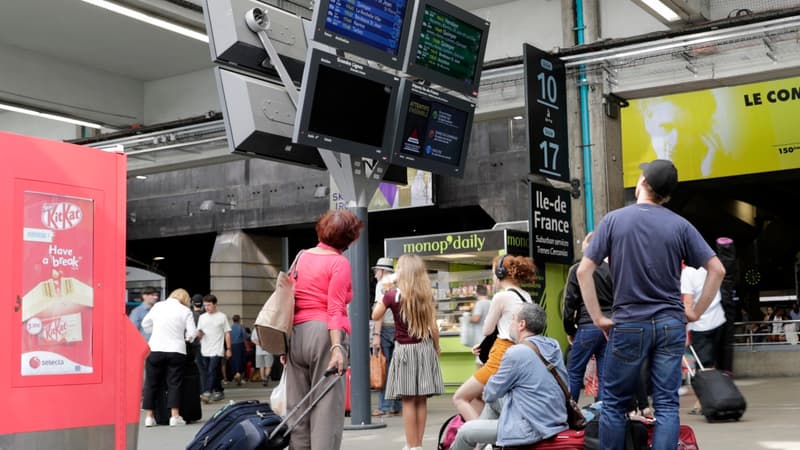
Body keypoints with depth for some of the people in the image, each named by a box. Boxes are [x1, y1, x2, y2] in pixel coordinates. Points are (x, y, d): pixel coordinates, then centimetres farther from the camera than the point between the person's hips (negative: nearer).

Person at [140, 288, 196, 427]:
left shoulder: (157, 306, 7)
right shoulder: (185, 311, 0)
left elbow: (145, 324, 16)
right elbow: (192, 333, -4)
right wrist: (186, 337, 16)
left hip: (155, 349, 2)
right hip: (176, 351, -2)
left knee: (151, 383, 10)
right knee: (174, 384, 4)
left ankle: (149, 416, 12)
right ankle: (174, 416, 0)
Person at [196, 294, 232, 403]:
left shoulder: (222, 316, 2)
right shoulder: (202, 317, 13)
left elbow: (227, 333, 3)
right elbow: (198, 334, 15)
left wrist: (228, 349, -1)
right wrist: (199, 334, -9)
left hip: (217, 350, -5)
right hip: (205, 350, 5)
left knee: (212, 371, -16)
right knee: (207, 372, 7)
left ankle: (207, 393, -21)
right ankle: (218, 392, 19)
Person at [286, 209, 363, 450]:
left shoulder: (302, 257, 14)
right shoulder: (339, 263, -4)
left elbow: (290, 301, 14)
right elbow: (335, 310, -14)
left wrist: (285, 344, 17)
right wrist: (337, 347, -21)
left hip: (296, 334, 6)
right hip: (324, 335, -6)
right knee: (327, 407, -5)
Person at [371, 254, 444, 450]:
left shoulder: (392, 295, -9)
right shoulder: (427, 296, -1)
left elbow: (375, 316, 6)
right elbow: (433, 327, 1)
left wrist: (383, 295, 12)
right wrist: (437, 348, 15)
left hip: (404, 351, -3)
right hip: (425, 349, 3)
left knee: (408, 402, 0)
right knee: (421, 400, 7)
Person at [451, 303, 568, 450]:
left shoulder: (516, 353, -20)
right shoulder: (554, 346, 2)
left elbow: (490, 393, -6)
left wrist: (486, 393, 17)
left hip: (533, 430, -8)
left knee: (466, 431, 6)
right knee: (493, 400, 25)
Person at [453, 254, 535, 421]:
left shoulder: (501, 296, -13)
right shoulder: (526, 297, 11)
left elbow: (487, 330, -5)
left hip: (501, 358, -9)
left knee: (460, 398, 2)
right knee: (476, 396, 24)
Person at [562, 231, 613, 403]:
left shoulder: (577, 270, -4)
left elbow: (570, 303, -4)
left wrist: (569, 330, 6)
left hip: (587, 326, -4)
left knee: (574, 372, 6)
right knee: (605, 376, 6)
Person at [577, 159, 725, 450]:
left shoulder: (613, 220, -2)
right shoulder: (680, 225, 1)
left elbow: (583, 271, -6)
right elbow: (717, 270, -1)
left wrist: (598, 318, -1)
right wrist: (696, 312, 5)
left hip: (628, 325, -1)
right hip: (670, 325, 1)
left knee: (614, 404, 9)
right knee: (667, 406, 3)